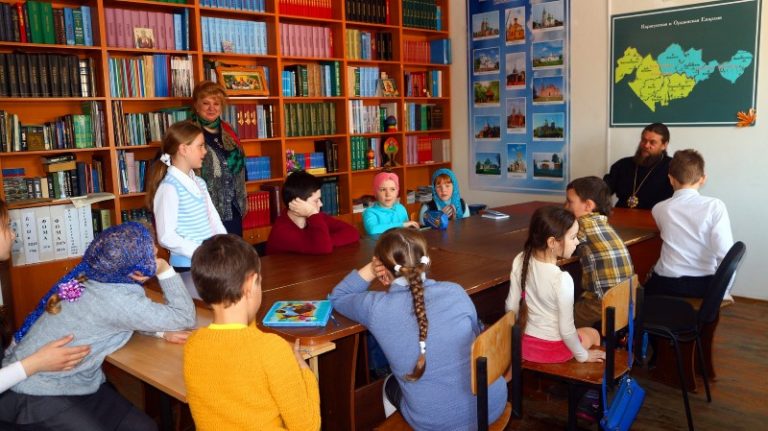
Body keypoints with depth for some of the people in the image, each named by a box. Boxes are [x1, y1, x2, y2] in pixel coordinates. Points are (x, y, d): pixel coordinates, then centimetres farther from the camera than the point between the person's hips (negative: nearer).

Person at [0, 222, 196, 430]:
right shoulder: (116, 298, -29)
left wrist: (161, 332, -4)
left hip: (75, 383, 8)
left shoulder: (97, 277, -6)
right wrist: (165, 270, -17)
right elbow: (184, 318, -20)